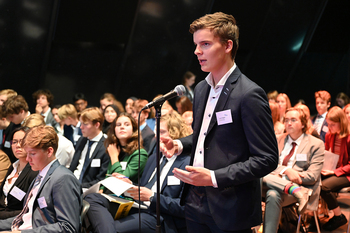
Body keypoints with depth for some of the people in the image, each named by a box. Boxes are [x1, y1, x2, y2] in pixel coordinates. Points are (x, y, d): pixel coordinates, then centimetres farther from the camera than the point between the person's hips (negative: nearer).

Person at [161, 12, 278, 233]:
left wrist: (214, 178, -23)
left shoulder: (249, 94, -16)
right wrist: (179, 145, 3)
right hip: (196, 203, 7)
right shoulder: (201, 89, 10)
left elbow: (267, 159, -18)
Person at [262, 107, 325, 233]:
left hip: (300, 185, -4)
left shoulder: (316, 144, 6)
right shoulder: (278, 140, 18)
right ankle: (295, 190, -35)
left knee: (273, 195, -36)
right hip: (273, 183, 4)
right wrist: (286, 171, -16)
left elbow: (312, 176, -3)